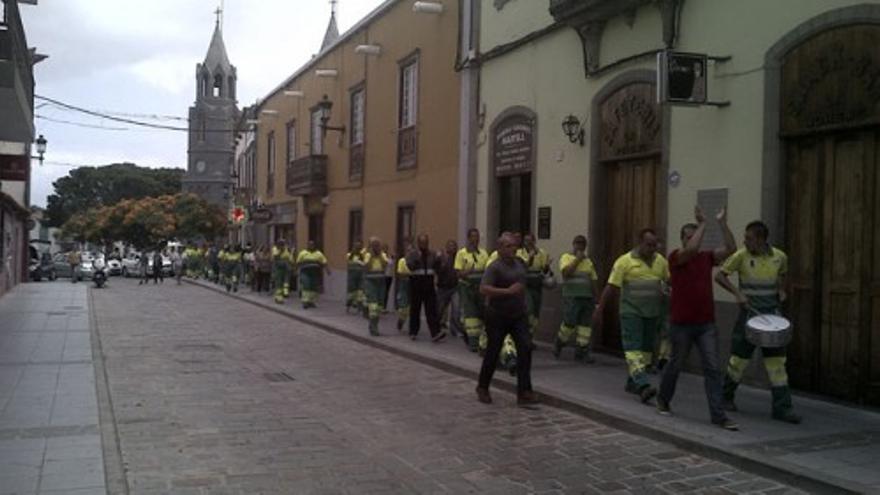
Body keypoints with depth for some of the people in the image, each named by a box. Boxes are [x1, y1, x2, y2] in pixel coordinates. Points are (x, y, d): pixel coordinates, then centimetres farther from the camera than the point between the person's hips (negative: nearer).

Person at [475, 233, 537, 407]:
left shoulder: (520, 264, 10)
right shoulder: (495, 267, -13)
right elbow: (483, 289, -24)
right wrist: (507, 291, -27)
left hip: (519, 315, 6)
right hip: (498, 316, -6)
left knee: (525, 349, -8)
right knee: (492, 353, 6)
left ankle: (524, 392, -6)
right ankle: (482, 389, 26)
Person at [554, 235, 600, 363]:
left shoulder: (588, 262, 17)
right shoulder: (566, 257, 3)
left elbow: (594, 281, 18)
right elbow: (566, 272, -16)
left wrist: (597, 299, 12)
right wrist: (577, 259, -10)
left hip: (587, 298, 5)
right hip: (571, 297, -5)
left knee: (585, 325, 1)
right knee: (569, 323, -7)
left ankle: (581, 352, 5)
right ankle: (558, 345, 17)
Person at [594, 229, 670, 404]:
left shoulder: (661, 261, 6)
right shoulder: (625, 261, -7)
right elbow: (611, 287, -7)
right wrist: (599, 309, -8)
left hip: (653, 313, 5)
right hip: (631, 312, -5)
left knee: (646, 348, 11)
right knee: (633, 348, -11)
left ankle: (632, 382, 25)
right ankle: (643, 386, -19)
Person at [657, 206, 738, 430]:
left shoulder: (707, 257, 8)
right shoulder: (675, 257, -6)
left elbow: (730, 248, -4)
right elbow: (691, 249, -27)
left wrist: (722, 223, -10)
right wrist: (702, 223, -19)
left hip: (706, 323, 4)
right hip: (681, 324, -3)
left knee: (713, 368, -3)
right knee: (676, 364, 12)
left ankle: (718, 415, -3)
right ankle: (663, 399, 36)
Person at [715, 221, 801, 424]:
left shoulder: (780, 257, 0)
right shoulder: (741, 256, -8)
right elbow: (720, 275, -5)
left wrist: (781, 290, 3)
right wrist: (737, 293, -18)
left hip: (772, 315, 2)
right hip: (749, 314, -2)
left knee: (777, 361, 1)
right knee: (739, 358, 6)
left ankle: (782, 407, 5)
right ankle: (726, 396, 26)